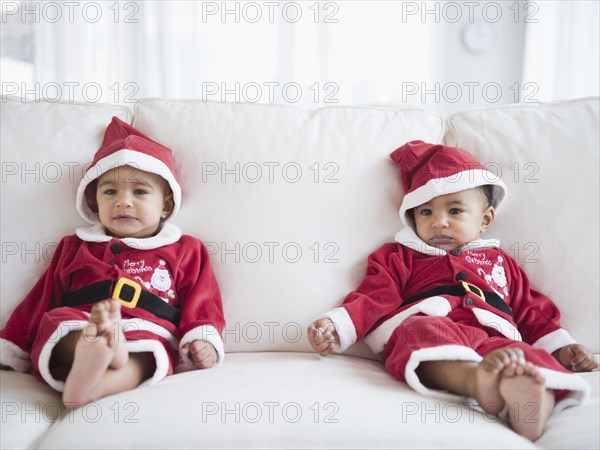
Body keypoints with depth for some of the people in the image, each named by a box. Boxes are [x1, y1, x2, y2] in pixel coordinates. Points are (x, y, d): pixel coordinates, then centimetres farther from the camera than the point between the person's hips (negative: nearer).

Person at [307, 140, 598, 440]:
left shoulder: (499, 261, 37)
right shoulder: (399, 257, 29)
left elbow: (532, 312, 34)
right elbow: (372, 300, 16)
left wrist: (561, 348, 20)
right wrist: (336, 327, -2)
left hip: (496, 339, 3)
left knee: (533, 359, -32)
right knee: (423, 331, -39)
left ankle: (528, 400, -62)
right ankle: (477, 380, -64)